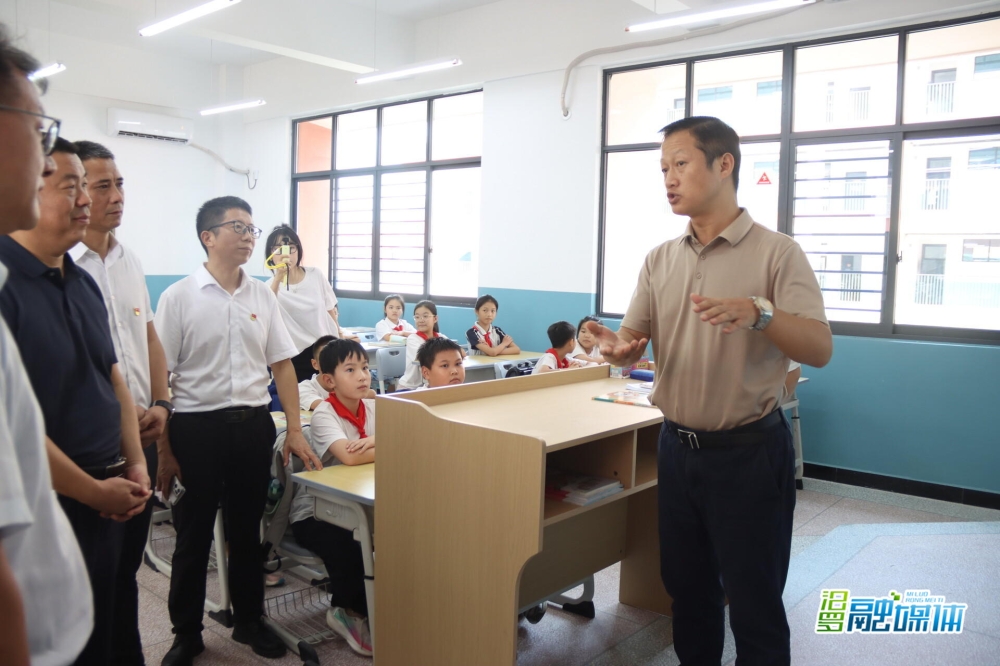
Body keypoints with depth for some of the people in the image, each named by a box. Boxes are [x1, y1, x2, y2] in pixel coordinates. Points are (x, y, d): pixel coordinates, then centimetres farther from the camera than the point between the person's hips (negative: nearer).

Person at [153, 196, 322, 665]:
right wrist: (163, 450, -7)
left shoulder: (263, 296, 5)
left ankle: (248, 619, 33)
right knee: (193, 535, 10)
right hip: (196, 427, -3)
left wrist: (295, 430, 3)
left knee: (247, 530, 15)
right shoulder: (178, 297, -6)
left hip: (253, 424, 3)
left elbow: (282, 364, 7)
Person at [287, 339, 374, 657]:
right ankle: (347, 611, -1)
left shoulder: (374, 406, 0)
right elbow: (350, 456, -35)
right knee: (349, 546, -32)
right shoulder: (323, 414, -18)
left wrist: (376, 440, -27)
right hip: (314, 512, -5)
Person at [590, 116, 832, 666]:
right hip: (677, 448, 5)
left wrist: (759, 311, -34)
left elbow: (820, 350, -17)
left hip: (749, 453, -5)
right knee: (686, 588, 19)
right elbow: (631, 342, 4)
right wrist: (616, 347, -19)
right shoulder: (660, 260, 7)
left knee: (753, 602, 7)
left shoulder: (776, 253, -9)